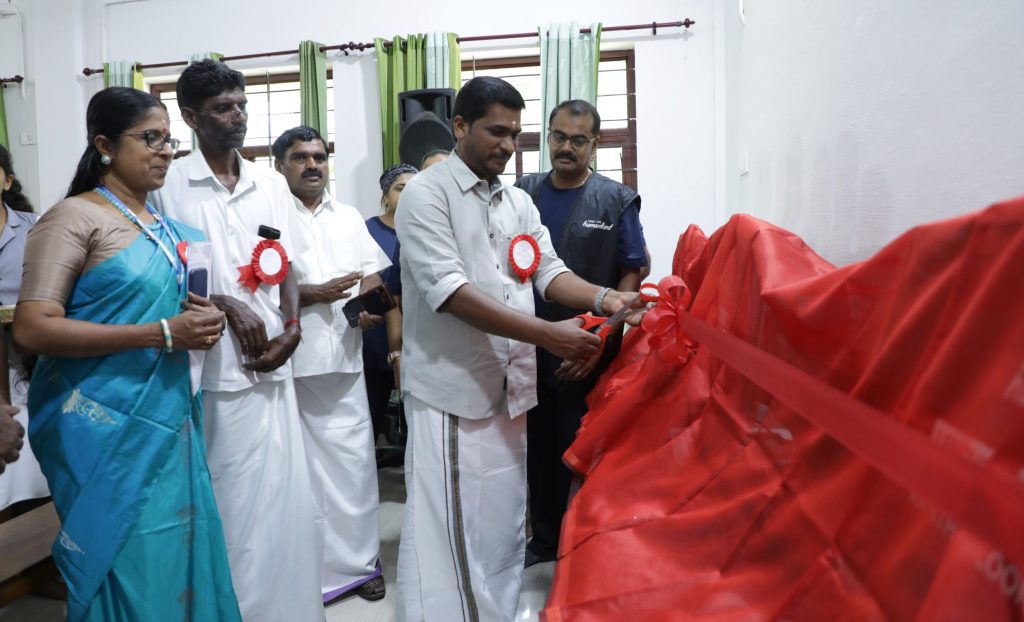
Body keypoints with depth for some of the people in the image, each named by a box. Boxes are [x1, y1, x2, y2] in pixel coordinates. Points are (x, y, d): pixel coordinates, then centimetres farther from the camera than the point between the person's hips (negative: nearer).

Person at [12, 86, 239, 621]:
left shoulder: (164, 226, 12)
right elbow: (32, 329, -18)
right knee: (127, 571, 4)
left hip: (168, 417, 7)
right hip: (107, 423, -7)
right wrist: (162, 334, -22)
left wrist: (197, 319, 2)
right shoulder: (74, 216, -9)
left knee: (177, 558, 12)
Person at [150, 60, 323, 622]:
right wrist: (227, 305, -14)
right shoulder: (171, 184, -2)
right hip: (208, 365, -4)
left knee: (280, 491, 9)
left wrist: (291, 328, -3)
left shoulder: (272, 184, 12)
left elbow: (286, 268, 12)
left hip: (271, 362, 4)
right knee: (228, 497, 3)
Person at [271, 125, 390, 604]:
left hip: (344, 357, 5)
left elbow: (372, 274, 15)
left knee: (353, 461, 9)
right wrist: (311, 294, -17)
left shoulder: (349, 218, 17)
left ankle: (358, 561, 23)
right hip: (289, 362, -4)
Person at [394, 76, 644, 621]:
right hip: (453, 391, -6)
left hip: (511, 389, 7)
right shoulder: (426, 195, -7)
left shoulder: (518, 202, 15)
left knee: (503, 530, 15)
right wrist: (548, 334, -24)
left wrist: (604, 299, -11)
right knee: (447, 535, 1)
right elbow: (449, 291, -18)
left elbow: (549, 271, 9)